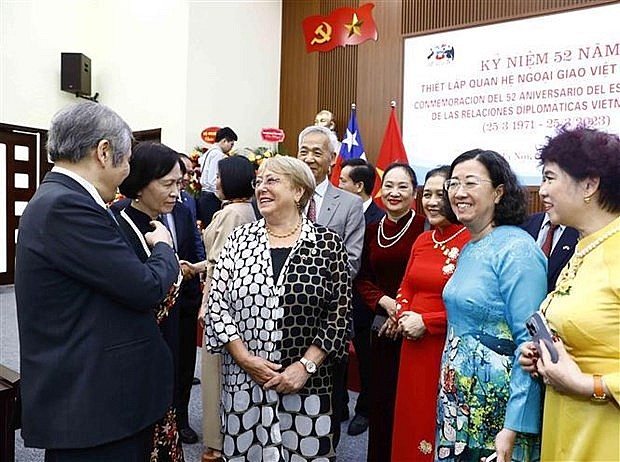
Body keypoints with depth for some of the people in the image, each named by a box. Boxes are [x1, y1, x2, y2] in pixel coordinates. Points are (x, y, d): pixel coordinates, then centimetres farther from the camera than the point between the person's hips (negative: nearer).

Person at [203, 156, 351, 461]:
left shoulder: (328, 244, -3)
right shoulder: (239, 239, 2)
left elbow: (339, 314, -3)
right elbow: (216, 303, 0)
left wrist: (306, 365, -11)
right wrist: (245, 359, -9)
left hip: (307, 385, -1)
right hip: (243, 382, 2)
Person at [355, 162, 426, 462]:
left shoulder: (424, 227, -7)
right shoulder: (372, 230, 8)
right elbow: (362, 279, 8)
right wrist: (385, 301, -8)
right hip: (381, 325, 4)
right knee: (379, 398, 12)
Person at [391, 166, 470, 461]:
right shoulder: (422, 241, 9)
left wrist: (426, 322, -15)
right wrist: (404, 315, -3)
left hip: (448, 348, -6)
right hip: (414, 346, 7)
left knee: (438, 424, 9)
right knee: (411, 418, 19)